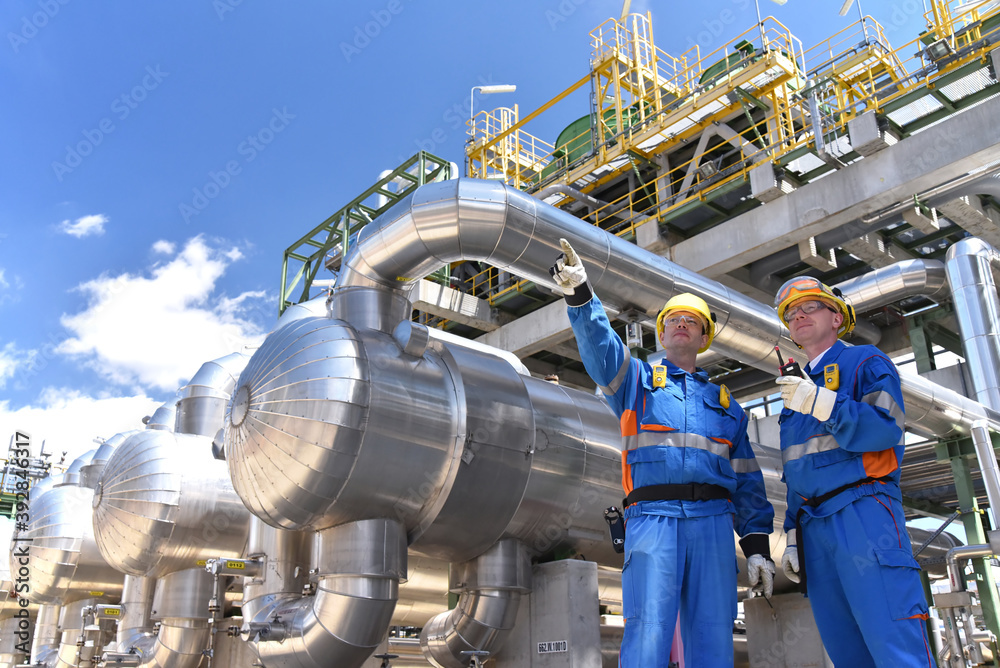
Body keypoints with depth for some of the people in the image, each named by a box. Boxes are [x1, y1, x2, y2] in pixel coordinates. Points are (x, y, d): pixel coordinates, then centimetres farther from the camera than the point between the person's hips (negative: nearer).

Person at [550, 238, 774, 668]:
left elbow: (746, 480, 20)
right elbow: (600, 346, -3)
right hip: (653, 517, -3)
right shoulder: (637, 379, 18)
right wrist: (580, 294, -22)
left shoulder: (723, 402, 25)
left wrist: (757, 545, 11)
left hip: (713, 523, 3)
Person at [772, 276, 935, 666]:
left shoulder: (866, 362, 7)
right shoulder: (797, 390, 25)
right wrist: (793, 538, 17)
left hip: (862, 513, -6)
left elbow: (885, 430, -11)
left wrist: (821, 403, -21)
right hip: (813, 525, 6)